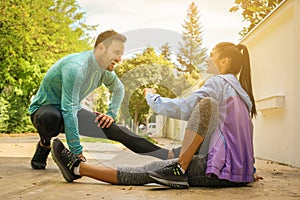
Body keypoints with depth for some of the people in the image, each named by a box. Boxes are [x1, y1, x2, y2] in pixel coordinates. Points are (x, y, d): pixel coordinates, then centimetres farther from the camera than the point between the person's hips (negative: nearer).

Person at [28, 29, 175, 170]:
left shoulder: (105, 70, -6)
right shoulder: (76, 67, -33)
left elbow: (119, 89, 18)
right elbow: (69, 111, -36)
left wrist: (111, 114, 2)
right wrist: (77, 152, -36)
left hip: (71, 111, 6)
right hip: (44, 109, -6)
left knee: (116, 130, -9)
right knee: (51, 117, -44)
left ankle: (168, 155, -7)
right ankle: (44, 145, -9)